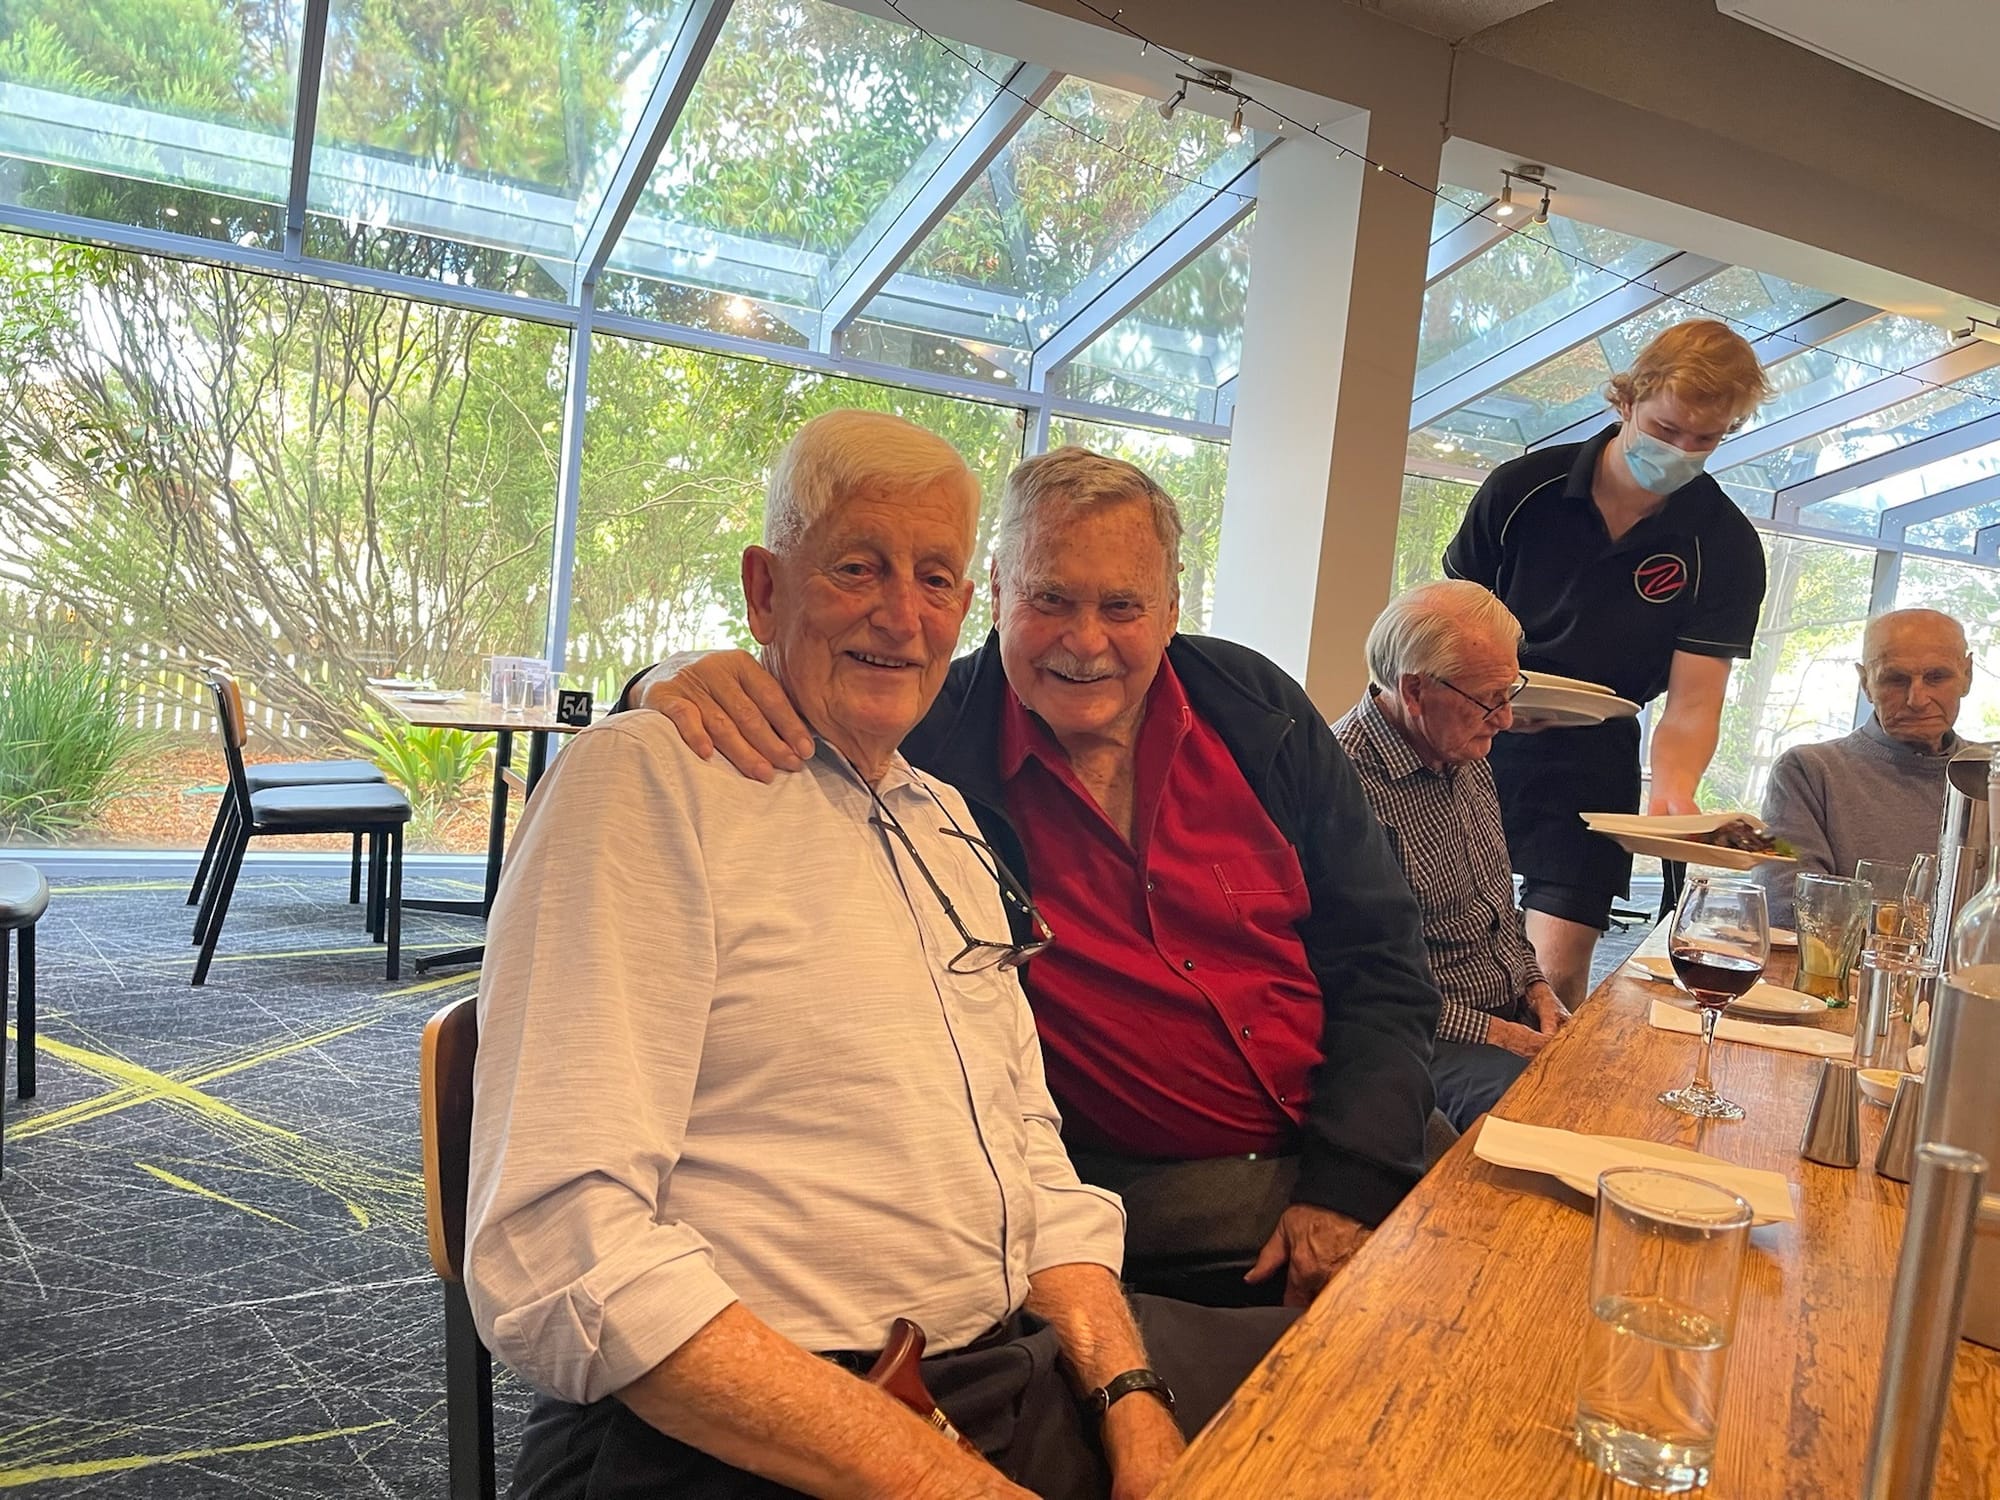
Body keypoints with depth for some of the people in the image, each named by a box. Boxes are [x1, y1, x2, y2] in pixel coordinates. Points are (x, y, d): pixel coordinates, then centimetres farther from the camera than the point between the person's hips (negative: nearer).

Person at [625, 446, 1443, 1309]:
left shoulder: (1257, 711, 2)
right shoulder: (932, 737, -7)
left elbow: (1379, 959, 3)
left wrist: (1350, 1183, -7)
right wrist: (675, 687, -33)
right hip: (1148, 1214, -3)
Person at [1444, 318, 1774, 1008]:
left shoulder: (1726, 549, -5)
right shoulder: (1524, 487, -4)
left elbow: (1692, 703, -8)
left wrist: (1672, 789, -29)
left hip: (1590, 768, 0)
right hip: (1475, 739, 1)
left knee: (1556, 977, -5)